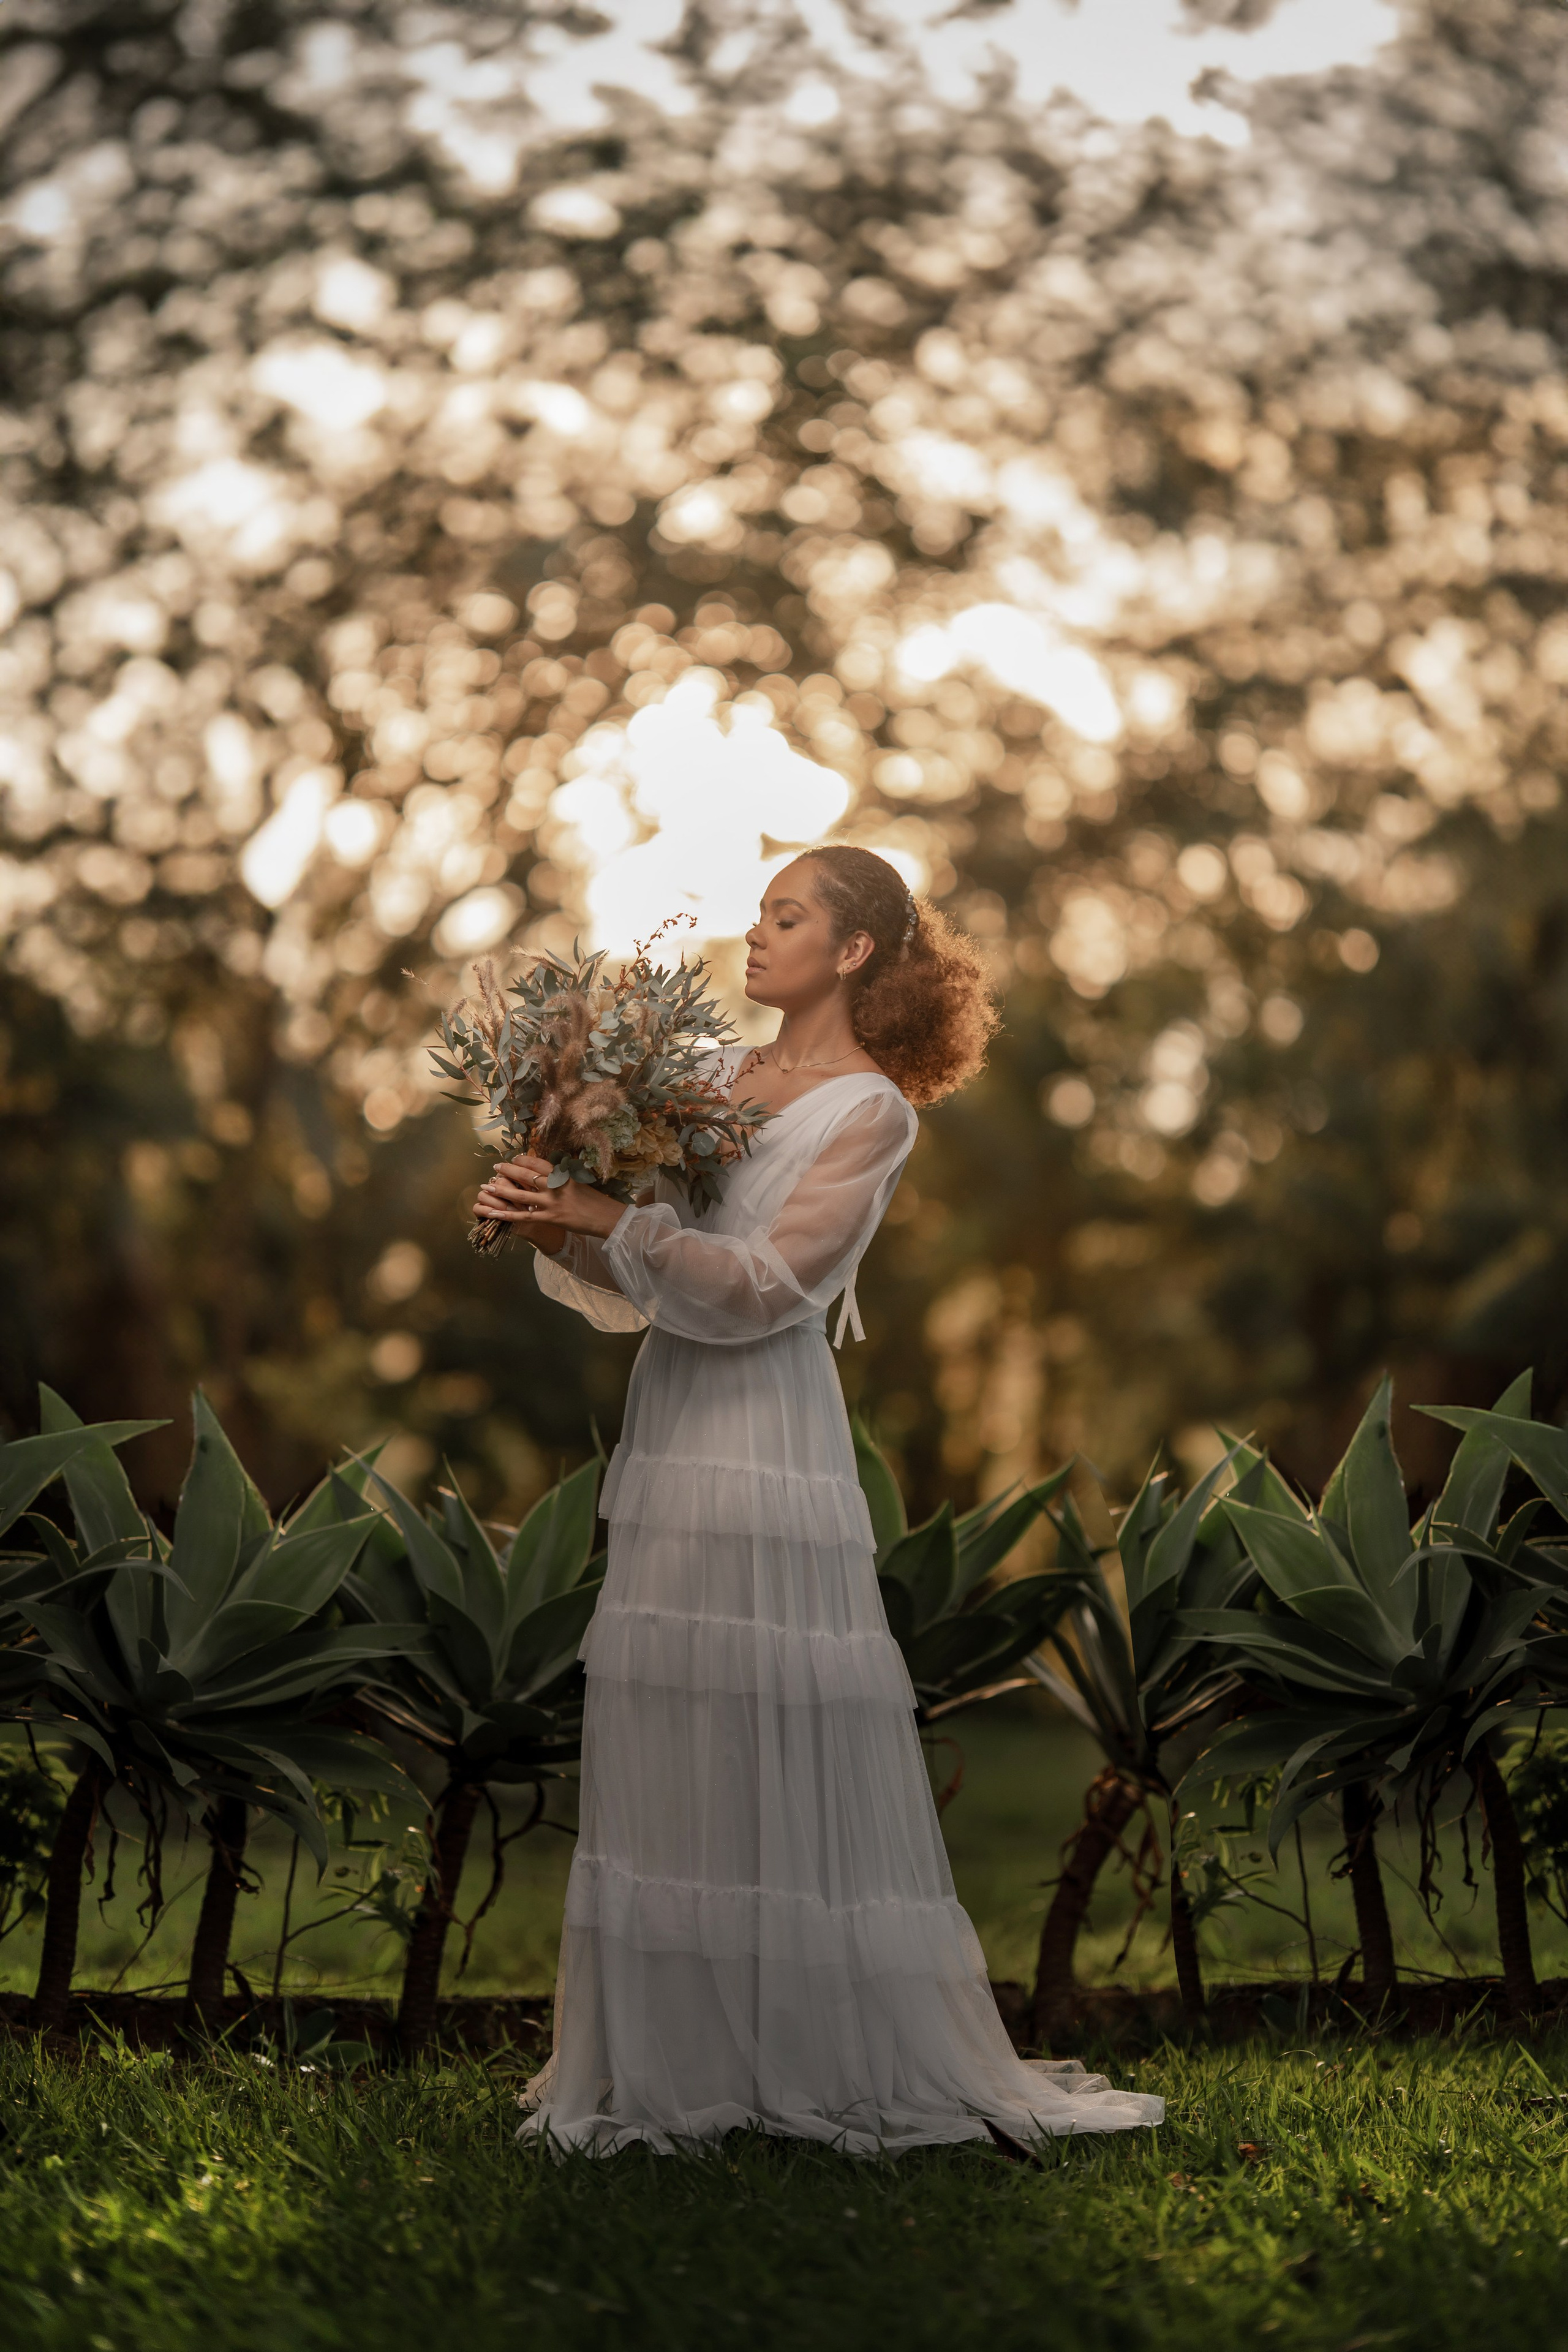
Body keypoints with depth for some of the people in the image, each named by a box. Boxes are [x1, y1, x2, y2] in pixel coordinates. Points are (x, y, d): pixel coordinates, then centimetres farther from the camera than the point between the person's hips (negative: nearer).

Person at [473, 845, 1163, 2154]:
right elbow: (633, 1283, 14)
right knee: (671, 1748, 8)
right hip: (675, 1423, 7)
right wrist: (556, 1224, -3)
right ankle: (696, 2049, 17)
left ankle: (847, 2058, 6)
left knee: (778, 1744, -5)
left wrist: (608, 1217, -17)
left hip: (767, 1440, -7)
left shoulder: (872, 1113, -5)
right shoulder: (726, 1084, 15)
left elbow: (761, 1286, -14)